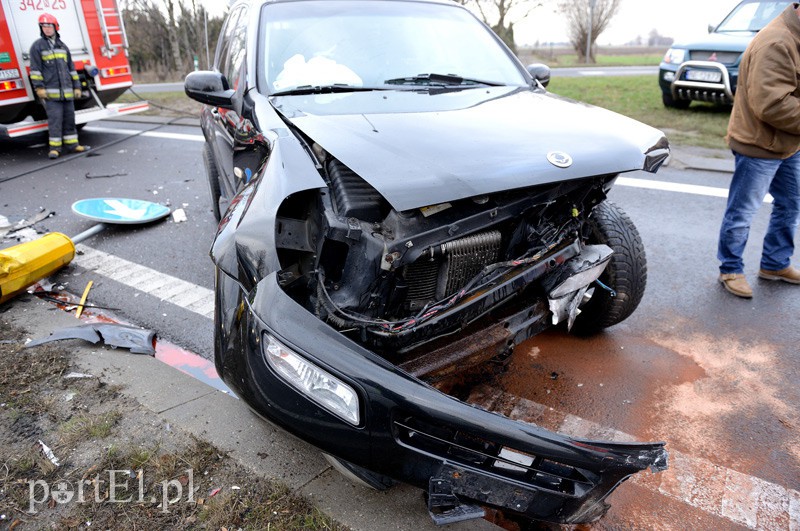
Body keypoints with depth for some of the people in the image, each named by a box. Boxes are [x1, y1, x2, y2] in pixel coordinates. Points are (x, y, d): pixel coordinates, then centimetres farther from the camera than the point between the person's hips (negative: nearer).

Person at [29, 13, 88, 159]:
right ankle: (55, 147, -4)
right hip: (51, 92, -5)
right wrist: (39, 87, -10)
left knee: (69, 118, 8)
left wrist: (76, 86, 13)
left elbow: (71, 68, 19)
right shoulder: (37, 46, 2)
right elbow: (35, 69, -2)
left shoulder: (62, 46, 17)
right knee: (55, 119, -8)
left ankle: (72, 144, 16)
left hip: (67, 91, 5)